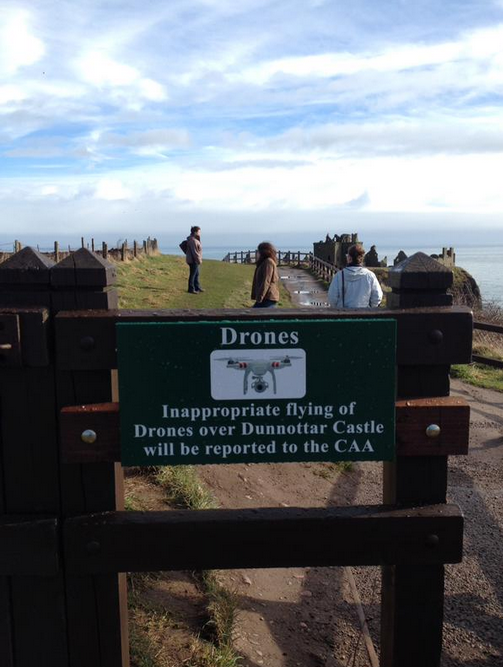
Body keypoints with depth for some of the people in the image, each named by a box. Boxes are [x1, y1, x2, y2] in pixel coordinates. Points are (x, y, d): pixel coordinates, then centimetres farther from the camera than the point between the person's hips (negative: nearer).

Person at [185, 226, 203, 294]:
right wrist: (199, 260, -21)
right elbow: (194, 252, -23)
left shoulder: (195, 239, 13)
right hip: (193, 260, -11)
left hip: (195, 260, 11)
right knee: (192, 275, -2)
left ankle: (197, 287, 30)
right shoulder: (192, 240, -21)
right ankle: (191, 289, 5)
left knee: (196, 274, 19)